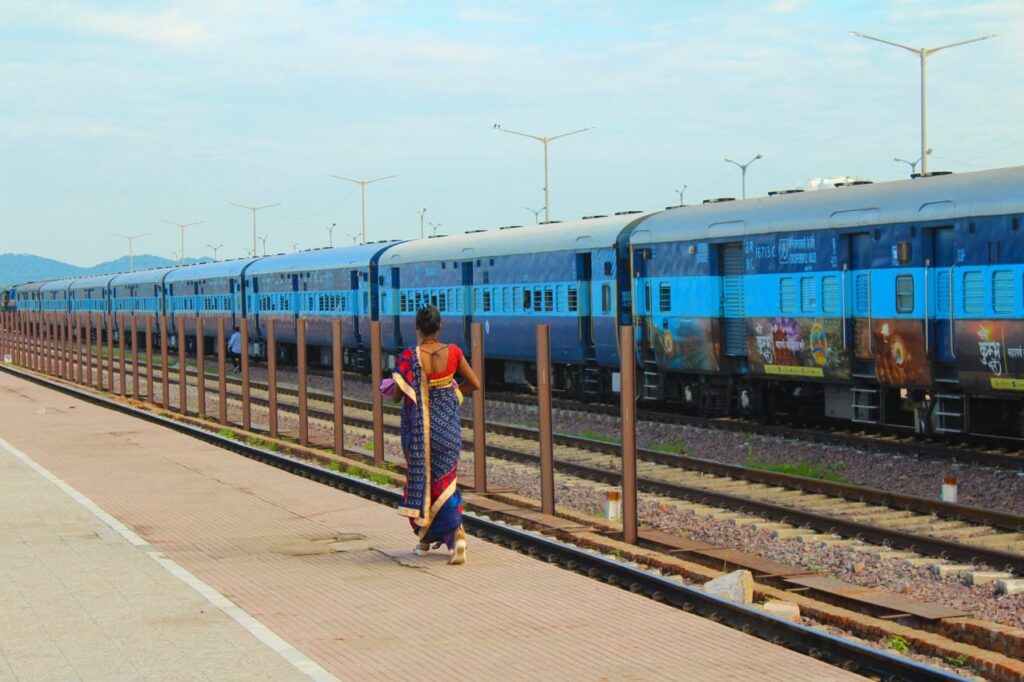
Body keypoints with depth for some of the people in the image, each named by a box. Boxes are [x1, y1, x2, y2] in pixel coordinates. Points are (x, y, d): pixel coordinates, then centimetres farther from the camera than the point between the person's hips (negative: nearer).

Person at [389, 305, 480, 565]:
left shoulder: (408, 357, -14)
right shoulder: (453, 352, -6)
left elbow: (397, 395, -11)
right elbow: (475, 384, 2)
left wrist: (390, 386, 12)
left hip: (418, 427, -2)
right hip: (448, 425, 2)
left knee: (420, 478, 14)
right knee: (445, 480, 11)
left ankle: (424, 538, 22)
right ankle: (455, 532, -9)